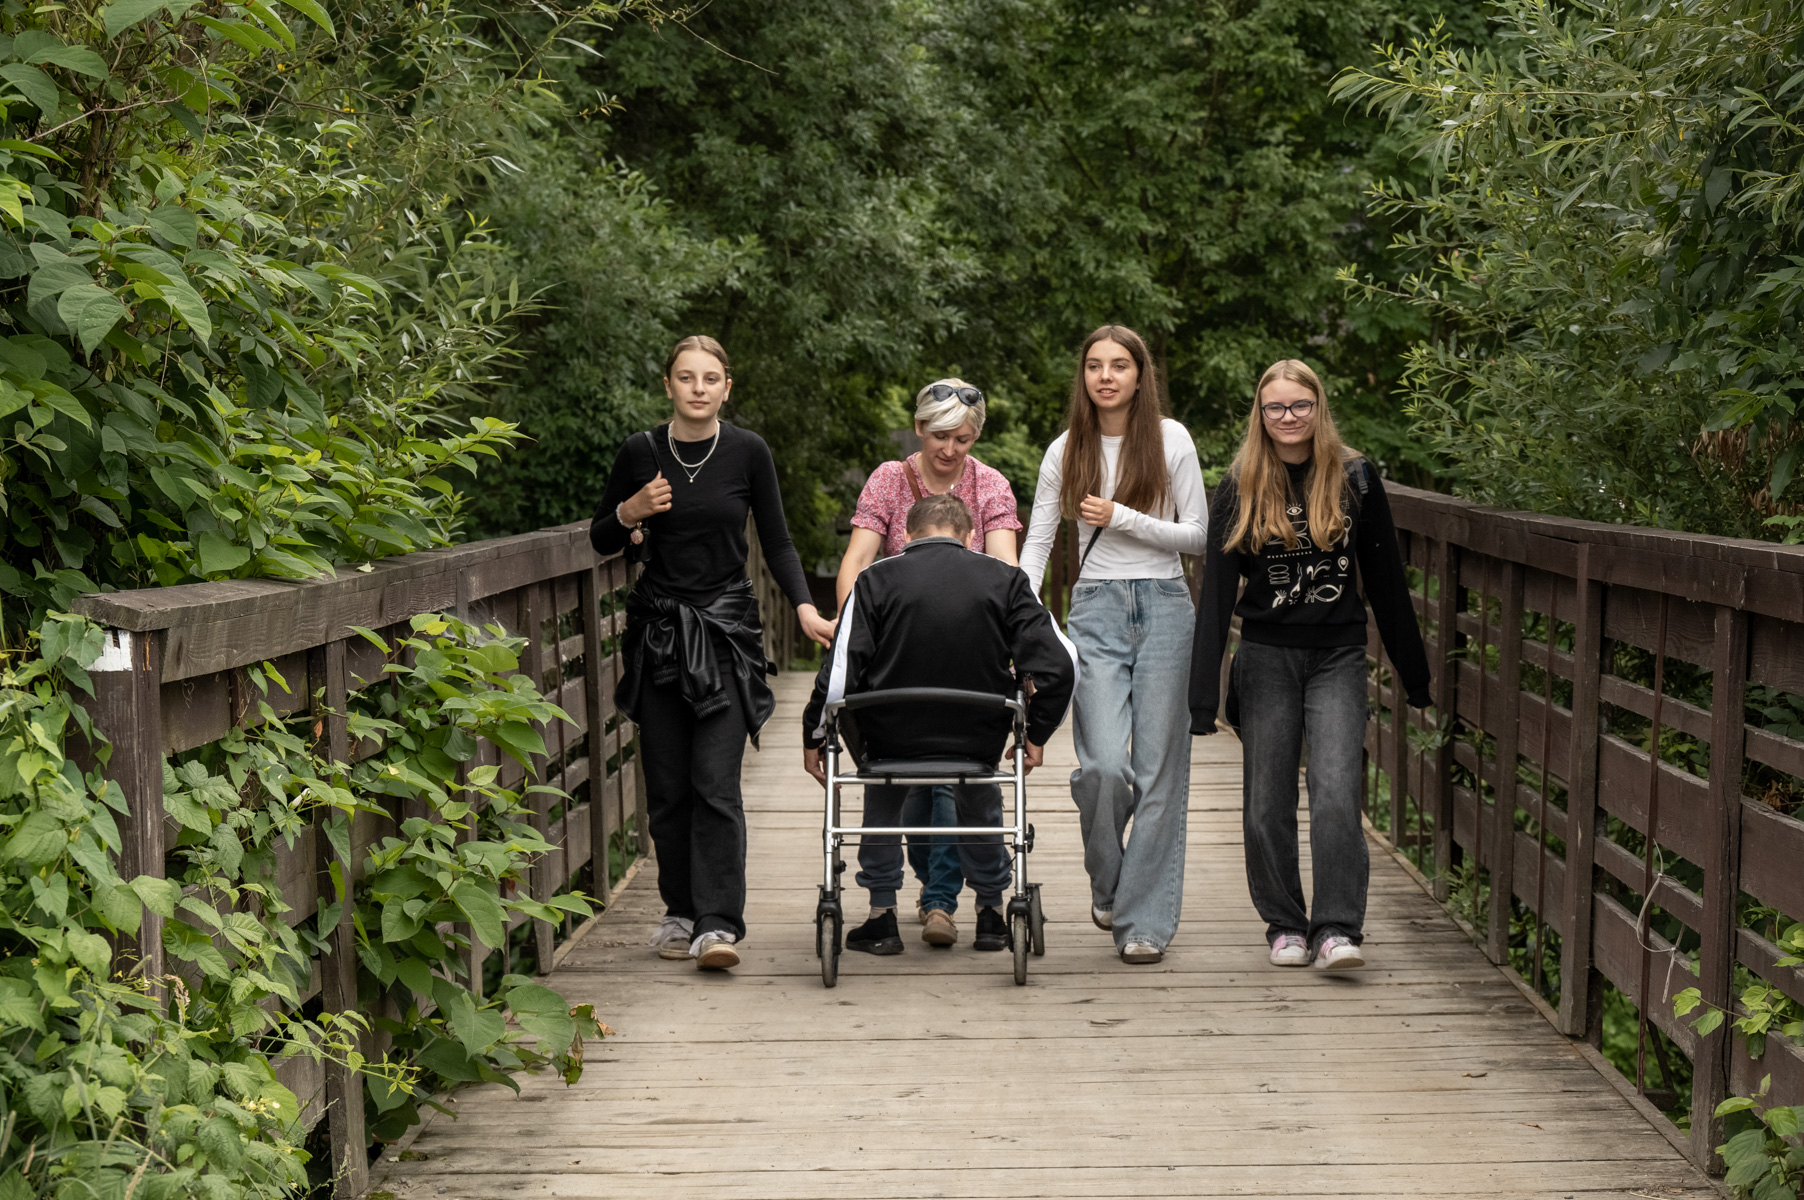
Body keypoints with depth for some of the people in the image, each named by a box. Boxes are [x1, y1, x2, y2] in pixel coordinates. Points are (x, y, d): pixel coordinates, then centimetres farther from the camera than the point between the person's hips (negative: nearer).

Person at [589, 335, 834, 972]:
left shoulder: (748, 452, -2)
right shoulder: (640, 453, 0)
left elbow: (776, 541, 5)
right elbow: (601, 541, 10)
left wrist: (805, 607, -9)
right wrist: (630, 513, -10)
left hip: (727, 628, -1)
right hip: (658, 626, 2)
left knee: (716, 781, -11)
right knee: (667, 784, 4)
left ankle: (717, 924, -12)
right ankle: (680, 912, 17)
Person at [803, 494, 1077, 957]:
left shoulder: (876, 580, -6)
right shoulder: (1005, 579, -3)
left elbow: (839, 674, -11)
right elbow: (1058, 666, -9)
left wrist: (814, 736, 5)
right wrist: (1036, 734, 6)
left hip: (892, 741, -1)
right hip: (979, 741, 1)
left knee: (882, 796, 35)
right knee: (980, 798, 37)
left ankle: (882, 916, 33)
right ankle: (990, 913, 39)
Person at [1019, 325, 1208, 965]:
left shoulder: (1170, 439, 4)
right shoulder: (1067, 451, 8)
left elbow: (1198, 534, 3)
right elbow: (1037, 541, 8)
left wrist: (1122, 518, -8)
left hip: (1164, 605, 0)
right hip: (1095, 607, 1)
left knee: (1158, 767, -2)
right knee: (1103, 763, -14)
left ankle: (1144, 919, 5)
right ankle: (1107, 883, 15)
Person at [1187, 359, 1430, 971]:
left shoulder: (1355, 479, 1)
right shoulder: (1240, 488, 0)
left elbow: (1384, 578, 7)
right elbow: (1217, 589, -3)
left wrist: (1414, 671, 10)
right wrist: (1203, 692, -9)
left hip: (1338, 657, -1)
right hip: (1266, 657, 1)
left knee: (1336, 792, -14)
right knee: (1268, 802, 4)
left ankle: (1336, 930, -12)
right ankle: (1285, 926, 18)